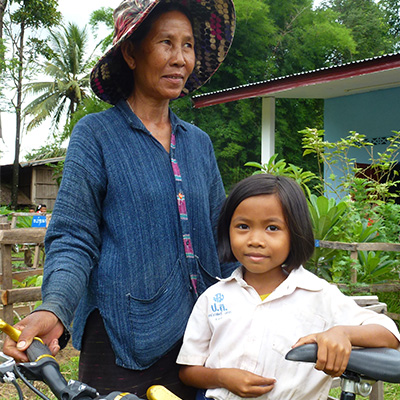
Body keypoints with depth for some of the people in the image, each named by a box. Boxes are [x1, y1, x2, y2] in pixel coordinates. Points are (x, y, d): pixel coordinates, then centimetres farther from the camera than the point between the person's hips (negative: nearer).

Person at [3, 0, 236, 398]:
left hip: (200, 338, 5)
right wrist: (54, 309, -25)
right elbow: (73, 238, -7)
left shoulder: (198, 142, 11)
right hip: (122, 342, -4)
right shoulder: (95, 134, -4)